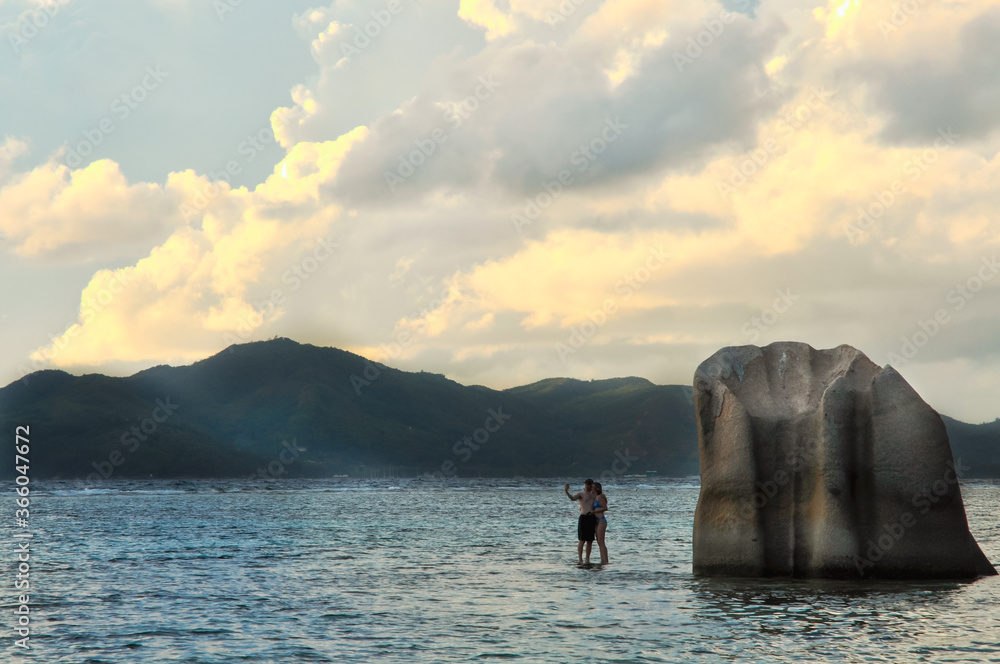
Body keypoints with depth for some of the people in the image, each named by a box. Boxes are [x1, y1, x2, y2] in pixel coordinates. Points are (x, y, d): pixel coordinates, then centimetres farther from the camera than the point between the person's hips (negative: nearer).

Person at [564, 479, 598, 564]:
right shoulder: (580, 494, 3)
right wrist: (566, 491, -36)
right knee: (582, 540, -7)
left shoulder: (594, 495, 18)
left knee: (590, 541, 6)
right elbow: (572, 498, -18)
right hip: (584, 518, -5)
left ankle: (587, 560, 12)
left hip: (592, 518, 5)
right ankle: (580, 560, -5)